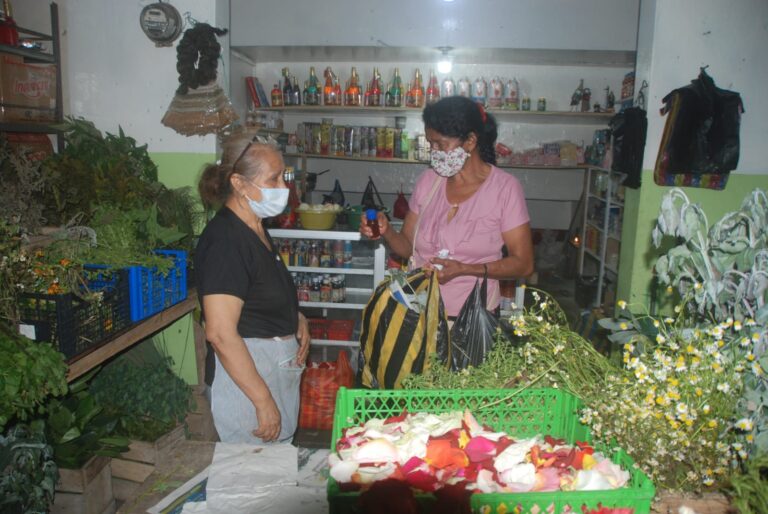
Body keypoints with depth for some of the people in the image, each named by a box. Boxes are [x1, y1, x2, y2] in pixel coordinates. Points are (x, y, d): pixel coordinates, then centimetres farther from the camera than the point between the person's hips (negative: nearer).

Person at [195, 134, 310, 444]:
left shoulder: (254, 229, 9)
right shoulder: (225, 239, -21)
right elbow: (220, 333, -26)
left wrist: (296, 318, 5)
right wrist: (264, 401, -23)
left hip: (279, 363, 10)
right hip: (246, 371, -10)